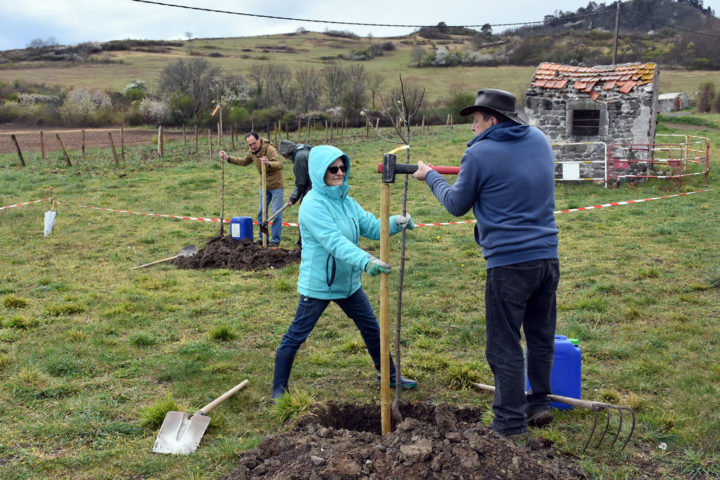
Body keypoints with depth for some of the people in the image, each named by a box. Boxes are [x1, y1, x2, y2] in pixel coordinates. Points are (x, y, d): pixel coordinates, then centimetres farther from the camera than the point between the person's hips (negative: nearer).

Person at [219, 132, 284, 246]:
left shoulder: (270, 149, -24)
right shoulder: (251, 151, -1)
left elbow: (279, 164, -38)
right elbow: (244, 162, 18)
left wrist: (268, 163, -58)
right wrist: (228, 158, 9)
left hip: (277, 185, -7)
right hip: (265, 185, 7)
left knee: (276, 213, -3)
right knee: (261, 212, 11)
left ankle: (276, 239, 6)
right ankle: (263, 238, 21)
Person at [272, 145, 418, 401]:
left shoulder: (346, 201, 6)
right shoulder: (313, 205, -20)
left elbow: (371, 226, 1)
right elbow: (335, 241, -32)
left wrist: (396, 222, -19)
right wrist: (365, 261, -43)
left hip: (348, 281, 8)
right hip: (318, 284, -8)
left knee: (372, 329, 17)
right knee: (295, 336, 2)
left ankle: (389, 376, 35)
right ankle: (279, 389, 17)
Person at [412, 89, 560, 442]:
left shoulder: (480, 154, -11)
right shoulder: (540, 141, 8)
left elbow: (456, 205, 1)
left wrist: (430, 176, 17)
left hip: (509, 263, -7)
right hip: (548, 257, 7)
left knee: (505, 346, 3)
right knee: (541, 336, 20)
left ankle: (511, 425, 9)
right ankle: (539, 405, 33)